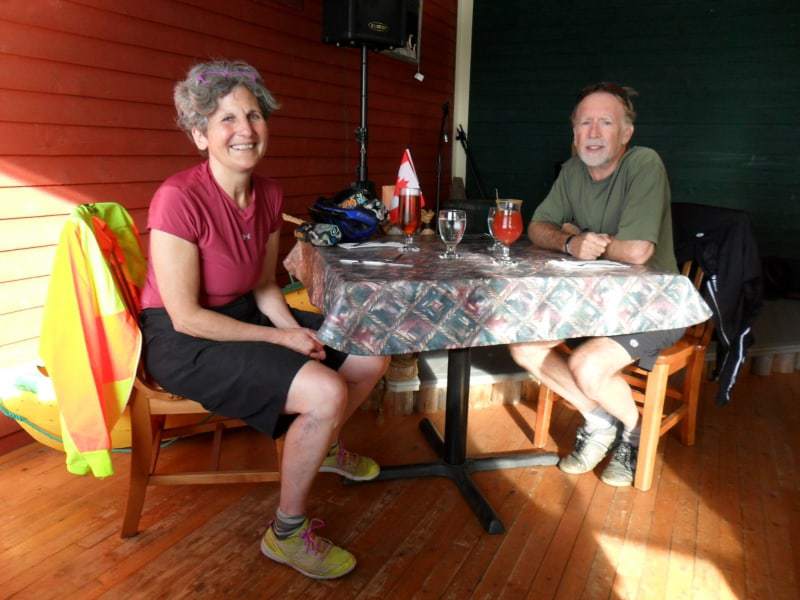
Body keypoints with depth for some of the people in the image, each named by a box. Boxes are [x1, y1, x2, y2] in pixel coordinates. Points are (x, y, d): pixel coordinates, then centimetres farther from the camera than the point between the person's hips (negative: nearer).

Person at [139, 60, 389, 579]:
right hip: (183, 342, -8)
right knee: (325, 392, -26)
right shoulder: (179, 198, -25)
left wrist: (295, 328, -10)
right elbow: (186, 317, -22)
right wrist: (280, 338, -17)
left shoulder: (269, 195, -3)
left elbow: (264, 284, 8)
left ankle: (322, 445, 35)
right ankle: (287, 534, -2)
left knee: (373, 357, 5)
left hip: (245, 315, 8)